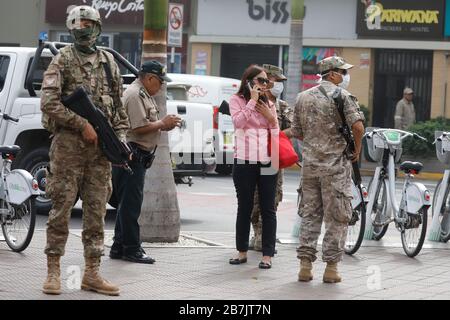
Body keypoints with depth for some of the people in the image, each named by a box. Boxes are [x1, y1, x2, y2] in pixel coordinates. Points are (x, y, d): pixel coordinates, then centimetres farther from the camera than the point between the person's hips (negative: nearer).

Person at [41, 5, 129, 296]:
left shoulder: (108, 61, 14)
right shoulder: (63, 60, 0)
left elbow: (119, 106, 18)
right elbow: (49, 102, -10)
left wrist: (121, 138, 6)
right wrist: (82, 124, -14)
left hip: (101, 146, 4)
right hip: (68, 144, -4)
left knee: (97, 210, 5)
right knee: (62, 206, -2)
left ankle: (92, 273, 10)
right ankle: (54, 271, 3)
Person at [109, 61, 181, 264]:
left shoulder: (144, 95, 20)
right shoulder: (135, 95, -14)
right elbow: (140, 127, -22)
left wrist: (164, 125, 9)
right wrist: (163, 123, -10)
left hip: (137, 157, 11)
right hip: (131, 154, -11)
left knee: (128, 204, 13)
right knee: (131, 204, -7)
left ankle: (119, 247, 18)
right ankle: (131, 249, -4)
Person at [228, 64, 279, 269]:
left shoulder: (269, 104, 16)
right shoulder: (237, 100, 6)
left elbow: (276, 133, 16)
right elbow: (238, 122, -12)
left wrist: (270, 117, -1)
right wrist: (253, 100, -10)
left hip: (267, 161, 2)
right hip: (245, 161, -2)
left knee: (268, 209, -1)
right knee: (244, 208, 7)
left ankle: (267, 255, 1)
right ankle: (242, 252, 17)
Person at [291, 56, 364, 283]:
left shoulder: (303, 97, 10)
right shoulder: (343, 96, -8)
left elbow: (296, 132, 13)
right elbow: (358, 127, -20)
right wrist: (357, 150, -4)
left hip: (310, 163, 5)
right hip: (336, 165, -5)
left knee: (309, 214, 11)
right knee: (337, 217, 2)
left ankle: (305, 264, 8)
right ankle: (331, 267, 3)